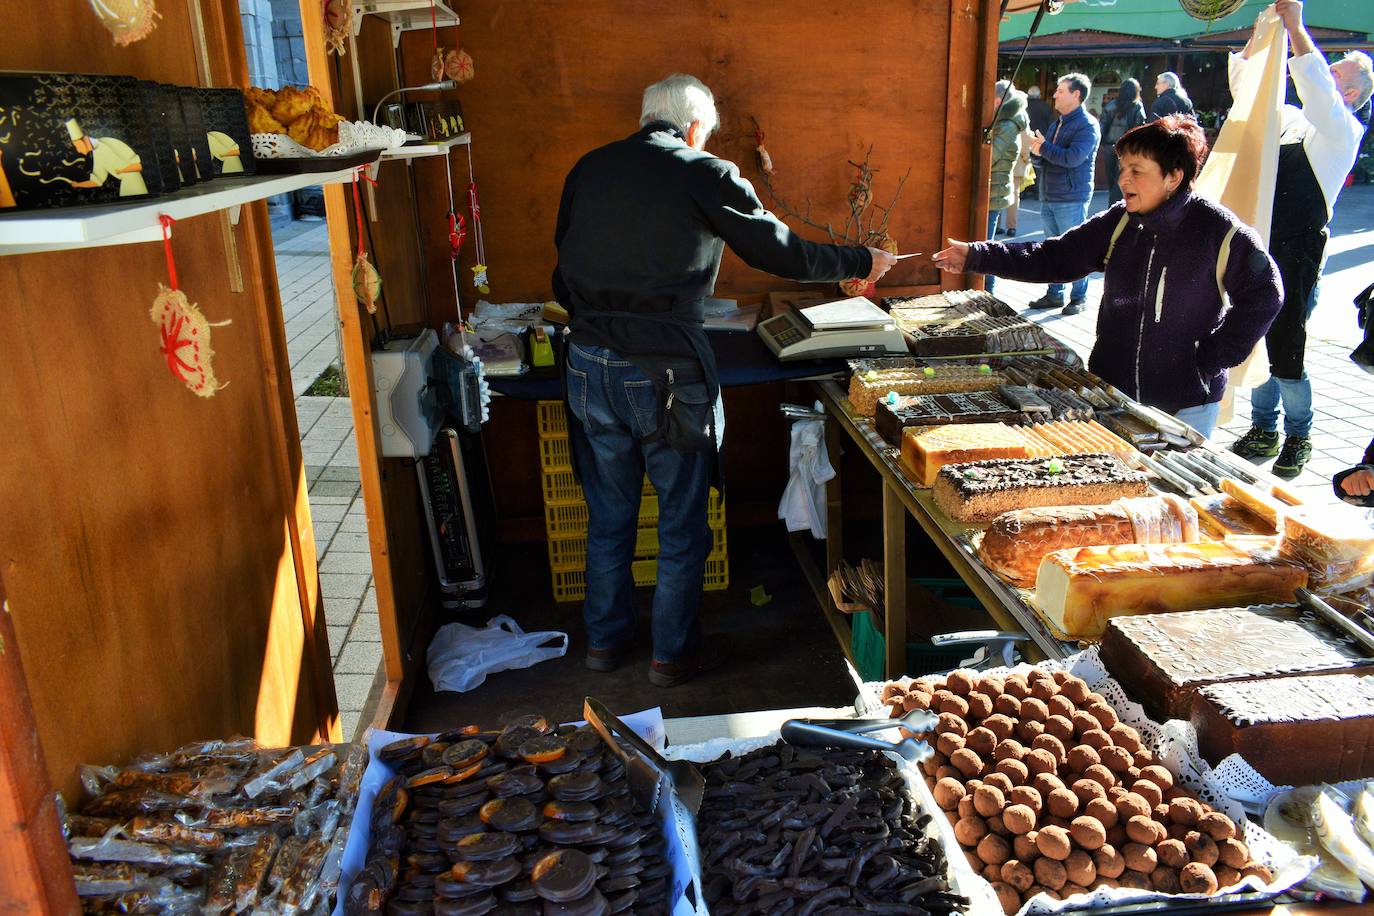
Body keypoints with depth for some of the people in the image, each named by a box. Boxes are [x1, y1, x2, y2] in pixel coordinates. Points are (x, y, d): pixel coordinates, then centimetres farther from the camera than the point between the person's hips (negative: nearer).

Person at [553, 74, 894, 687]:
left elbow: (564, 269, 16)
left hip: (588, 362, 5)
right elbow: (782, 252, -1)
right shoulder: (707, 175, -4)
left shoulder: (588, 169, 9)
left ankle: (604, 639, 34)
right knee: (682, 522, 13)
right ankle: (673, 653, 25)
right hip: (665, 370, -4)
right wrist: (861, 262, 14)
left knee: (608, 514, 20)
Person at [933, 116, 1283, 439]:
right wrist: (976, 256, -7)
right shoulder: (1119, 223, 1)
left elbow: (1263, 295, -6)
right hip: (1112, 391, 4)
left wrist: (1211, 358, -10)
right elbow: (1056, 257, 1)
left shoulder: (1219, 231, -12)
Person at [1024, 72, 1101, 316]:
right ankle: (1055, 294, 22)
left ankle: (1079, 297, 7)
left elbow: (1074, 157, -23)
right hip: (1048, 196, 8)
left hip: (1071, 198, -8)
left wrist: (1044, 147, -14)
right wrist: (1038, 154, -2)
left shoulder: (1087, 125, -10)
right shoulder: (1057, 124, 17)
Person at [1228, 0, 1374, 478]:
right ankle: (1263, 432, 24)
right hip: (1257, 248, 7)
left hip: (1296, 255, -6)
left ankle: (1298, 438, 14)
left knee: (1285, 350, -4)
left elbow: (1318, 90, -22)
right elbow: (1246, 86, 19)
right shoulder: (1287, 118, 16)